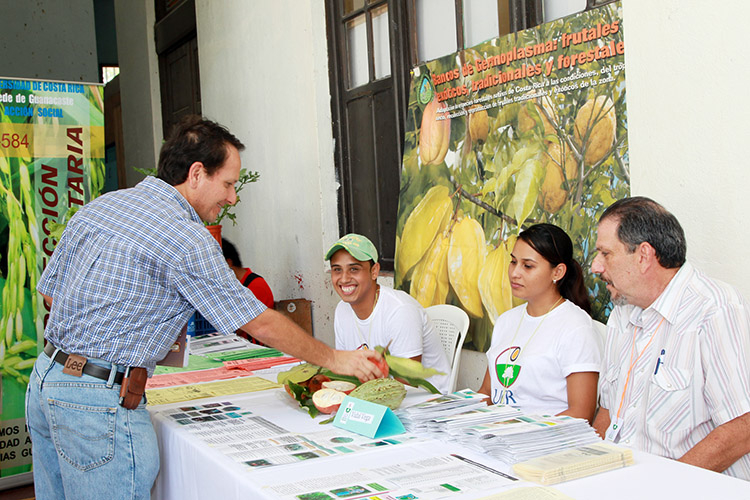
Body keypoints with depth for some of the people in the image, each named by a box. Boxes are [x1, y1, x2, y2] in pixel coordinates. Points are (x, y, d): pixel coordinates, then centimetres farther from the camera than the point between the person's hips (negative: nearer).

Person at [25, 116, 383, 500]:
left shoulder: (99, 206, 8)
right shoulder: (187, 239, -16)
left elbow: (50, 291, 15)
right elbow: (260, 324, -11)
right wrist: (335, 359, 0)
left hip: (45, 377, 9)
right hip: (99, 401, -9)